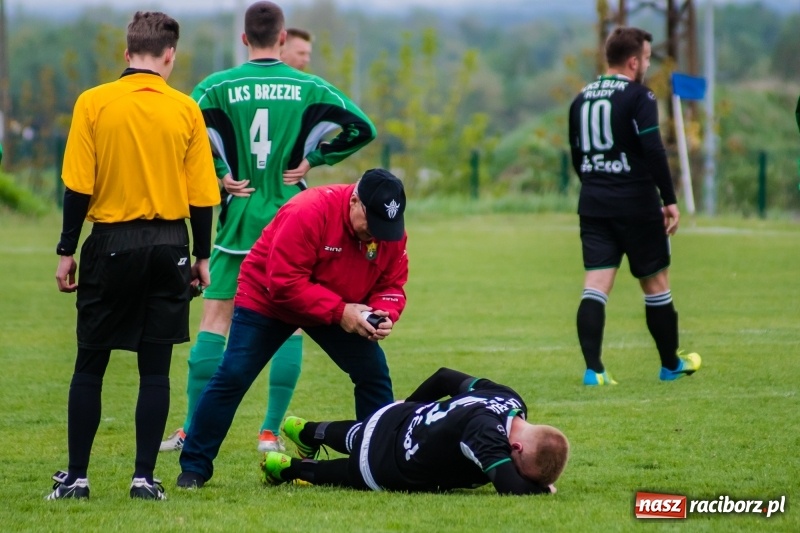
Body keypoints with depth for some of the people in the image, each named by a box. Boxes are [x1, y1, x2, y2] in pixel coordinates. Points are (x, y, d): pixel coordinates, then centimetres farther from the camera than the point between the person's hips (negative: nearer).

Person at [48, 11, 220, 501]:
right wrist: (202, 256, 11)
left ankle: (77, 476, 8)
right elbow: (202, 194, 1)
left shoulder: (94, 103, -5)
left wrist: (67, 251, 2)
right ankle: (145, 476, 4)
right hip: (169, 247, 1)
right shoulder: (186, 109, 0)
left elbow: (78, 186, -6)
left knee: (90, 366, 7)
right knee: (155, 368, 6)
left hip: (111, 244, -1)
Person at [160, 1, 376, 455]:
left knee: (215, 320, 4)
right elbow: (361, 129, -4)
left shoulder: (219, 86, -3)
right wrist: (313, 159, 3)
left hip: (238, 219, 0)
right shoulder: (309, 88, -1)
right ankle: (271, 432, 4)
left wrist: (218, 176, -4)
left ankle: (193, 431, 2)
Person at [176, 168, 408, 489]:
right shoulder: (307, 213, -35)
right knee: (232, 377, -10)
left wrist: (385, 314, -29)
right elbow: (284, 283, -35)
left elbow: (391, 285, -6)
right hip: (267, 299, -5)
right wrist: (339, 311, -36)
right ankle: (194, 467, -1)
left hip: (341, 312, 5)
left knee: (374, 374, -5)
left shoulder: (392, 232, -15)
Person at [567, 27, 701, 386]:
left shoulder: (581, 100, 11)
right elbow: (653, 151, -17)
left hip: (593, 205, 5)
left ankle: (593, 370, -16)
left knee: (595, 286, -2)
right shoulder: (638, 97, -10)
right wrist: (670, 201, -13)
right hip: (636, 204, -5)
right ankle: (671, 364, 24)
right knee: (655, 283, 11)